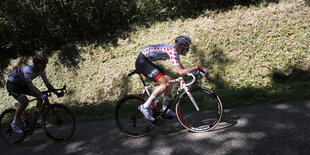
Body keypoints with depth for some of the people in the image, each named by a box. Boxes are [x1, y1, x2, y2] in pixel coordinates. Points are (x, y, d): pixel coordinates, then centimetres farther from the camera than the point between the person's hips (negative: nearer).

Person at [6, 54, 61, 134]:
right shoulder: (28, 70, -36)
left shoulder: (41, 71, -14)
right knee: (25, 102, -26)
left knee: (40, 95, -7)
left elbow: (47, 83, -12)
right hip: (12, 84, -8)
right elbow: (30, 86, -43)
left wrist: (56, 92, -23)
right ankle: (14, 123, -9)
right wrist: (41, 95, -52)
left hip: (22, 84, 8)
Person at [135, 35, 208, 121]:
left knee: (170, 81, 7)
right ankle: (145, 107, -11)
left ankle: (165, 109, 17)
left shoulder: (174, 51, 10)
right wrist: (197, 67, -23)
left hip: (146, 61, 10)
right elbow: (181, 72, -29)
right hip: (142, 61, -10)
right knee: (165, 84, -17)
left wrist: (195, 71, 6)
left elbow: (182, 69, 17)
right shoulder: (172, 50, -21)